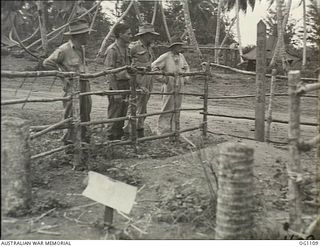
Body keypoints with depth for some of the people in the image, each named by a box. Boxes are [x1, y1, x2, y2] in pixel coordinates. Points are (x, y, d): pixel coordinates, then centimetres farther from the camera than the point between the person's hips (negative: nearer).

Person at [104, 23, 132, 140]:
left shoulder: (126, 48, 13)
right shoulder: (112, 50, -13)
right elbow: (110, 72, -16)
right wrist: (116, 92, -19)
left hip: (126, 84, 8)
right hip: (117, 84, -8)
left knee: (123, 113, 13)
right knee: (114, 114, -2)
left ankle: (119, 137, 23)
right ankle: (111, 138, 8)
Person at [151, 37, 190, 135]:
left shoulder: (181, 56, 10)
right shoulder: (165, 57, -10)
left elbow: (186, 67, 26)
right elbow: (153, 66, -13)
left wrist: (185, 78, 14)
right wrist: (162, 78, -13)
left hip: (179, 87, 6)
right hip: (169, 87, -6)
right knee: (167, 110, -4)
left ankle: (173, 130, 21)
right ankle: (162, 131, 5)